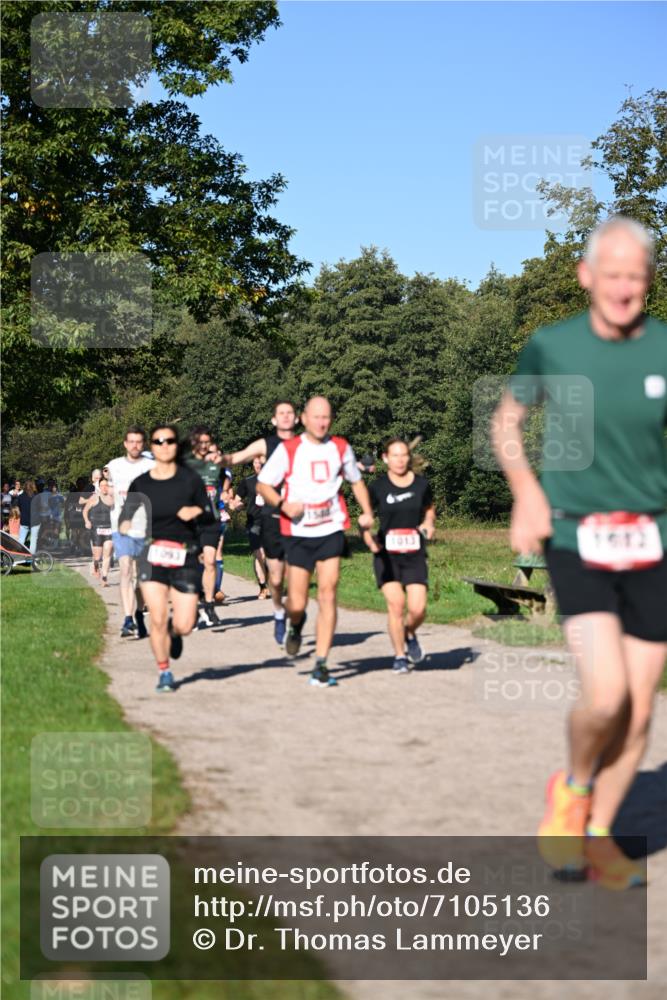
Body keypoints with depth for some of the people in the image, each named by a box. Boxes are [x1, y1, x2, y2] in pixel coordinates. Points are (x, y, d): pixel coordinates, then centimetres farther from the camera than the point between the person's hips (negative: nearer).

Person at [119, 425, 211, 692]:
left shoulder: (190, 479, -1)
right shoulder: (141, 483, 1)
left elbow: (210, 516, 1)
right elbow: (126, 512, 9)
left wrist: (197, 511, -21)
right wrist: (124, 525, -14)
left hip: (185, 557, 0)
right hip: (153, 554, 0)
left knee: (184, 626, -5)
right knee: (157, 619, -10)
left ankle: (174, 631, 33)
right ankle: (164, 673, 11)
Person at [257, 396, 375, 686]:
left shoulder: (340, 448, 7)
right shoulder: (288, 449, -1)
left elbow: (356, 482, 21)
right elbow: (262, 484, 4)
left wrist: (367, 511, 6)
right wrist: (283, 504, -14)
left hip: (331, 531, 1)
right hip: (298, 533, -1)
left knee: (327, 594, -11)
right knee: (297, 604, -1)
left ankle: (321, 665, -6)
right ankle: (295, 625, 38)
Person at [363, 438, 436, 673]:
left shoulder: (421, 484, 4)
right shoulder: (378, 487, -2)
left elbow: (429, 510, 21)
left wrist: (429, 524, 1)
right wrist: (370, 541, -8)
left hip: (415, 556, 1)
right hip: (386, 555, -1)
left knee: (418, 609, -9)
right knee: (396, 604, -12)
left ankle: (410, 634, 27)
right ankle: (400, 656, 6)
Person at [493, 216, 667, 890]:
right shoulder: (551, 347, -2)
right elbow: (506, 419, 15)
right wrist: (525, 493, -1)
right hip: (577, 539, -2)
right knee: (605, 695, -17)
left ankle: (597, 835, 25)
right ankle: (573, 786, 15)